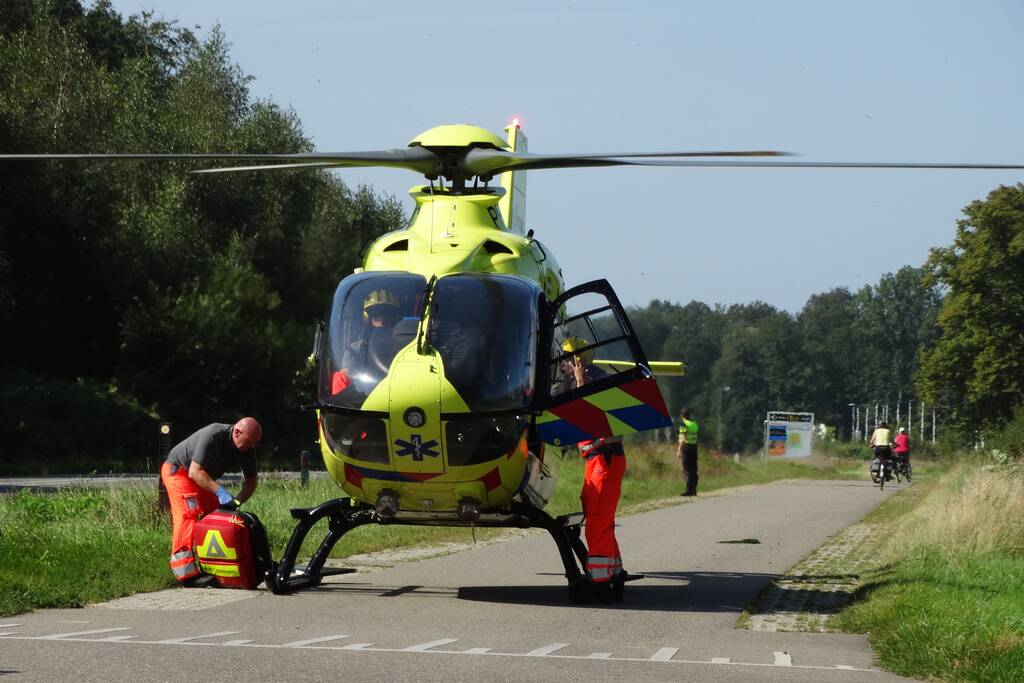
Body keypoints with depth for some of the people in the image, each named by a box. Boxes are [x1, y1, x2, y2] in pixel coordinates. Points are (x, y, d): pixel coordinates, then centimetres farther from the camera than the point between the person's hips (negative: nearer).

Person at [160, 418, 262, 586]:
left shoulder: (247, 449, -12)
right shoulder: (213, 436, -34)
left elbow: (251, 481, -2)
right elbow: (194, 472, -35)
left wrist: (237, 501, -20)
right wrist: (220, 491, -42)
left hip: (203, 477, 8)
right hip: (177, 470, -8)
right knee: (188, 514, -22)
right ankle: (186, 572, -30)